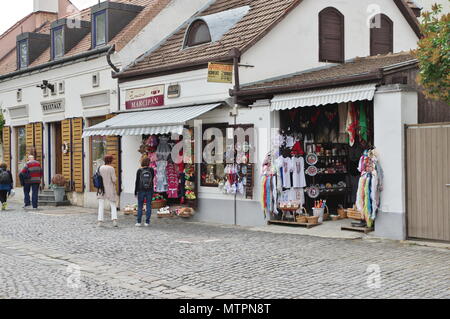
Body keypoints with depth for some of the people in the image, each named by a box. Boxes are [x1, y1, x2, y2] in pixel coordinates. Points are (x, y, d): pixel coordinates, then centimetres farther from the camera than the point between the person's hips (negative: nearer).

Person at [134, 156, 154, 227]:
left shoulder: (139, 170, -6)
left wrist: (135, 192, 2)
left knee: (140, 206, 8)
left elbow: (137, 182, -4)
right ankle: (147, 222, 5)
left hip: (141, 190, 0)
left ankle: (139, 222, 5)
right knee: (148, 206, 5)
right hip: (149, 190, 1)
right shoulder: (151, 170, -4)